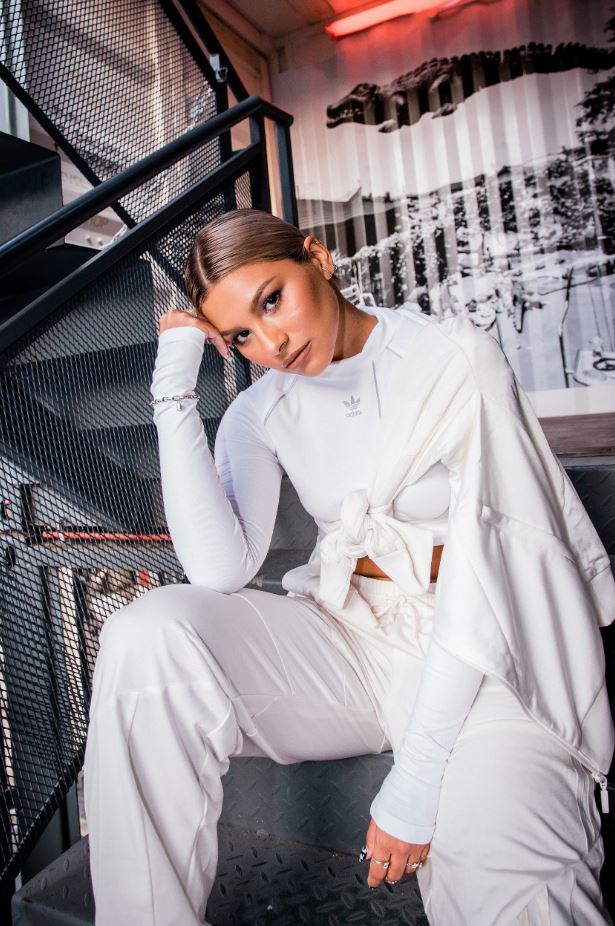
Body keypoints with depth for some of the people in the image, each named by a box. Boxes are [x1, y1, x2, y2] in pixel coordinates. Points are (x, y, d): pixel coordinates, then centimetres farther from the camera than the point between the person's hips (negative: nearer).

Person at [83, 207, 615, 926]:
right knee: (145, 636, -21)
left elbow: (482, 576, -14)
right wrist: (176, 384, -13)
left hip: (476, 659, -3)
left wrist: (414, 782, -17)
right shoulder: (262, 412, 3)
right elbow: (220, 569, -13)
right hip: (346, 639, 4)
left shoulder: (458, 360, -9)